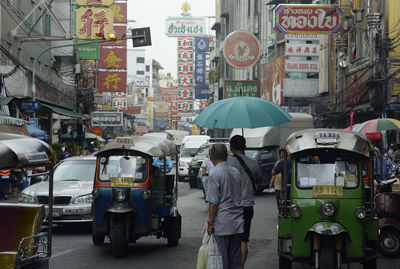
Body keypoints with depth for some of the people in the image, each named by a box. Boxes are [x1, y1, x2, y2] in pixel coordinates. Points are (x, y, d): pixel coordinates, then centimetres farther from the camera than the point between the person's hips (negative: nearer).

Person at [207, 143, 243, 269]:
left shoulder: (215, 175, -12)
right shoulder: (236, 172, 9)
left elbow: (213, 203, -15)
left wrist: (210, 222, -7)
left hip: (222, 224, -6)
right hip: (238, 224, 6)